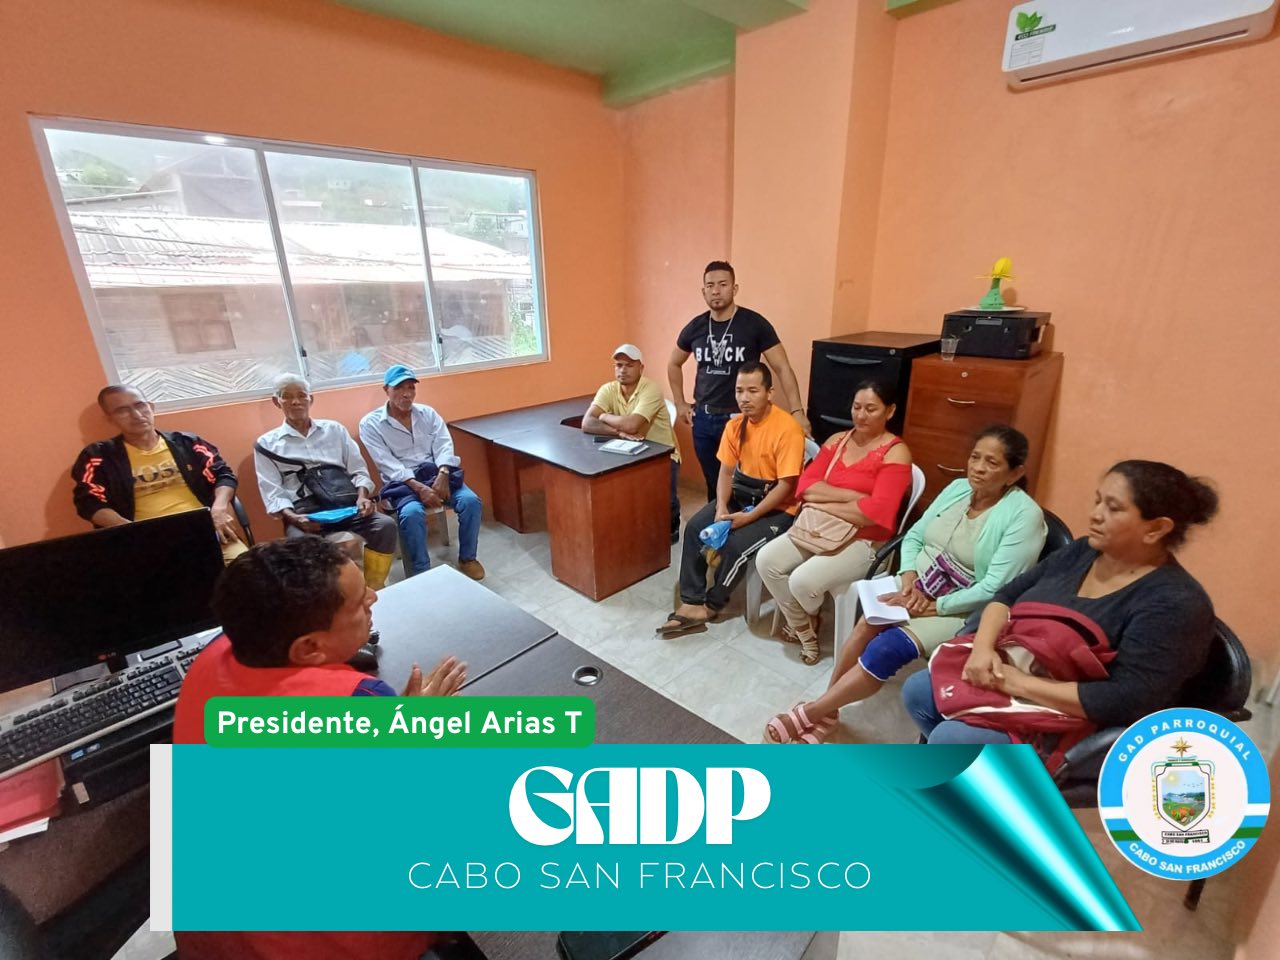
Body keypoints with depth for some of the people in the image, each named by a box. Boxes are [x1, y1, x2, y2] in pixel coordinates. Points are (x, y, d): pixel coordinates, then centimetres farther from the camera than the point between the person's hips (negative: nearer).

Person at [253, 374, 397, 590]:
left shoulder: (334, 429, 19)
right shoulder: (266, 443, 13)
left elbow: (358, 470, 14)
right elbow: (272, 493, 5)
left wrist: (362, 497, -8)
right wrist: (294, 518, -15)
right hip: (302, 511, -2)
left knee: (386, 525, -26)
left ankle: (372, 590, -10)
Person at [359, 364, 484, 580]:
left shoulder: (428, 413, 12)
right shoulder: (370, 423, 1)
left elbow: (444, 445, 1)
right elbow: (387, 463, -9)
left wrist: (442, 475, -20)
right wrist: (418, 487, -24)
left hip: (438, 474, 3)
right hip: (402, 481, -3)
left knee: (471, 501, -23)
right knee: (412, 513, -35)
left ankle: (467, 558, -2)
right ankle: (422, 572, -16)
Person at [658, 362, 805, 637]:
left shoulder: (787, 429, -21)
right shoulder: (735, 425, -1)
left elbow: (785, 485, -21)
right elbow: (726, 472, 1)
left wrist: (749, 516, -25)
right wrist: (721, 508, -16)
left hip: (778, 507, -6)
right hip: (741, 495, 6)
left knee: (737, 544, -26)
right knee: (694, 527, -13)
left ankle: (710, 605, -2)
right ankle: (691, 603, -8)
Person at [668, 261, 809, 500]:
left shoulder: (755, 324, -9)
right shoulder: (695, 327, 2)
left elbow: (782, 368, -10)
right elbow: (674, 364, 19)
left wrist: (797, 411, -20)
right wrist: (680, 403, 13)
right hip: (703, 419, 4)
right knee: (713, 482, 15)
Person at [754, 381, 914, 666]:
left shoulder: (896, 453, -11)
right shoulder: (837, 441, 7)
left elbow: (877, 512, -23)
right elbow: (805, 485, -3)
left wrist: (824, 502, -15)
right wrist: (850, 495, -17)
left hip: (864, 541, -6)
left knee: (803, 581, -25)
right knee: (766, 560, -12)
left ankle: (806, 620, 15)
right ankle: (803, 629, 9)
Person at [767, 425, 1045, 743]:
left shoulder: (1024, 515, -14)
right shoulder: (957, 488, 5)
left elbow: (994, 589, -19)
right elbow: (914, 535, 7)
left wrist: (933, 607, -20)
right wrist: (908, 576, -11)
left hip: (960, 610, -5)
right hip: (916, 586, 5)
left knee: (887, 648, -25)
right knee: (868, 624, -23)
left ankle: (808, 713, -12)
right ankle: (826, 713, -10)